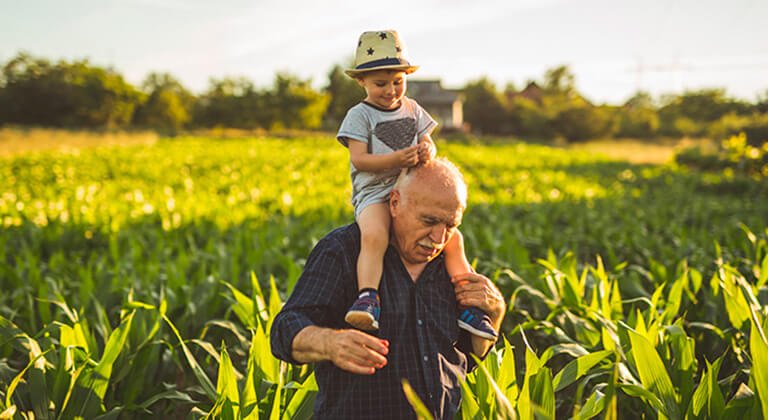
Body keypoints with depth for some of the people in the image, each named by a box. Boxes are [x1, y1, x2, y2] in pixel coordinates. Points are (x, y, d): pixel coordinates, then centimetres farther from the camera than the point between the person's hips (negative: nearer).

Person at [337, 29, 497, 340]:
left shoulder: (412, 109, 14)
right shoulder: (359, 115, -3)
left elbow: (428, 144, 13)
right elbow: (359, 160, -12)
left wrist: (427, 151, -13)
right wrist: (398, 158, -24)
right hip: (374, 192, -5)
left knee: (452, 239, -5)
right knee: (373, 236, -36)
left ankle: (469, 306, 3)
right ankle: (367, 298, -42)